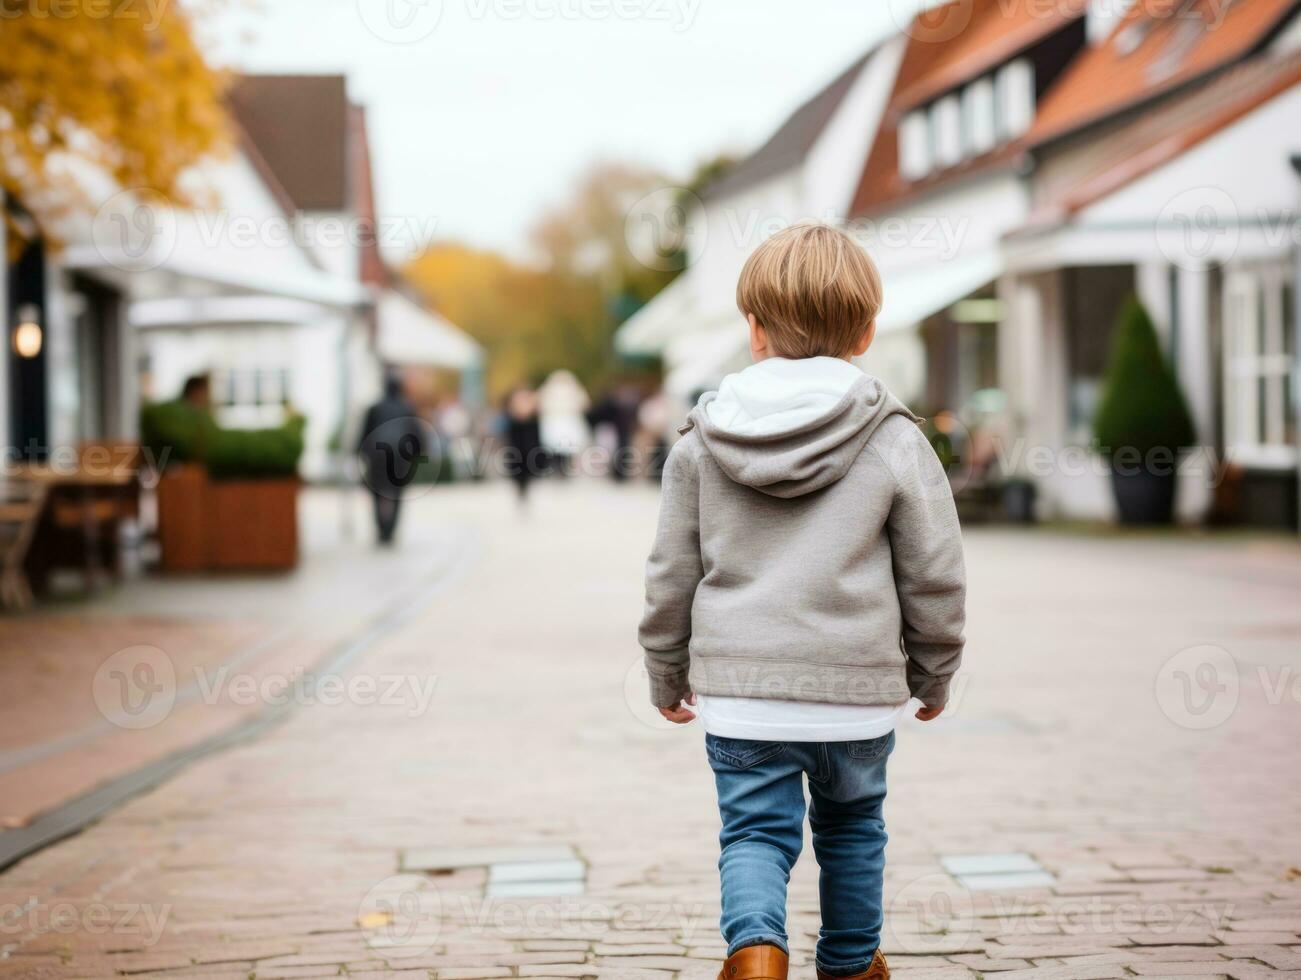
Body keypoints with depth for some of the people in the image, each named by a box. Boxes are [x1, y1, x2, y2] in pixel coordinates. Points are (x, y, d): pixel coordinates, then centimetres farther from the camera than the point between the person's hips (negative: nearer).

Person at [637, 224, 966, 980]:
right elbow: (934, 575, -2)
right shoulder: (895, 440, -5)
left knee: (756, 833, 7)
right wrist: (933, 675, 14)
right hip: (858, 689, 0)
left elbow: (672, 574, 5)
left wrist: (667, 674, 19)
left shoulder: (703, 439, 0)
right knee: (851, 827, 20)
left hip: (738, 687, 0)